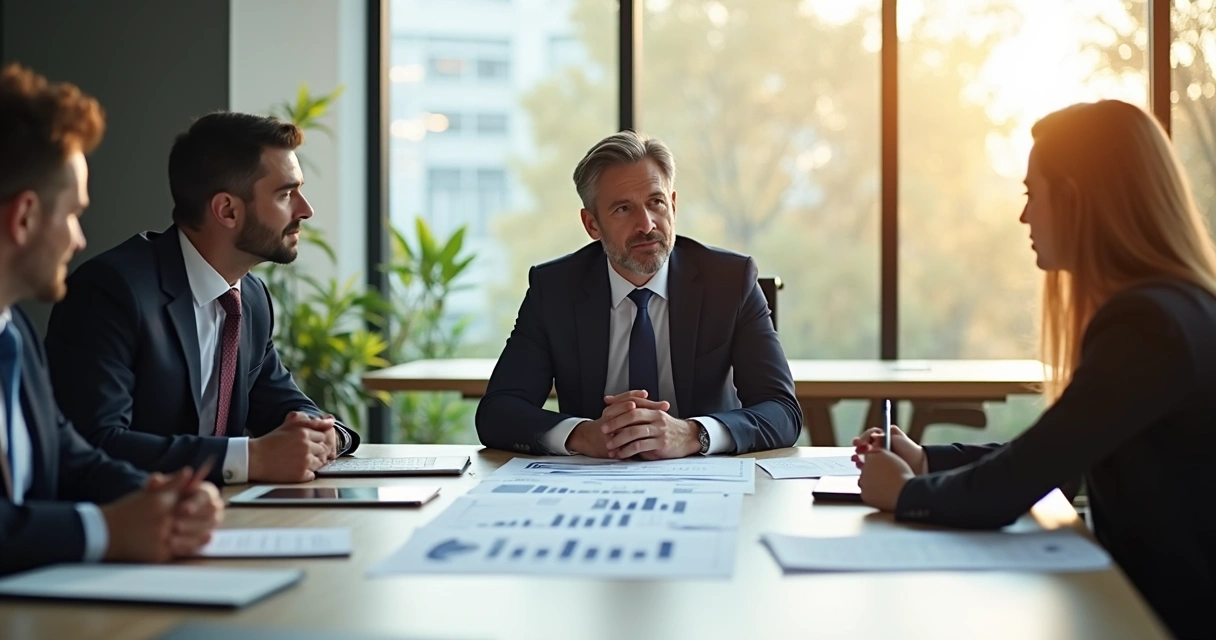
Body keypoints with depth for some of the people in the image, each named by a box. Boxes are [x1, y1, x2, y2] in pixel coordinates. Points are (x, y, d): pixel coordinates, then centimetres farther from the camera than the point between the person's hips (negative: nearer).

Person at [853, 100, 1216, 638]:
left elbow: (999, 496, -21)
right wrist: (927, 461, 10)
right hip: (1152, 596, 8)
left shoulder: (1149, 324, -22)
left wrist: (905, 492, -4)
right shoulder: (1171, 306, 8)